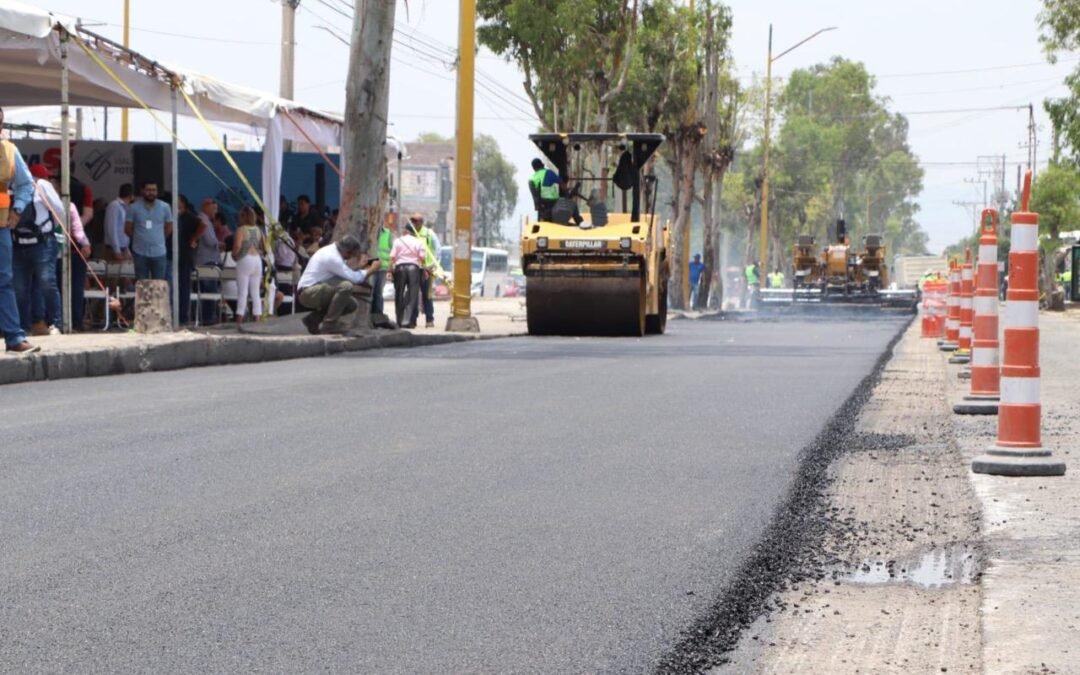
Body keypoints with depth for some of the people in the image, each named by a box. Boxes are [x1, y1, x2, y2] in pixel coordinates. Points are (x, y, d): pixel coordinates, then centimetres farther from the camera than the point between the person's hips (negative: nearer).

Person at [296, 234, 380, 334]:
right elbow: (355, 278, -21)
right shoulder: (332, 257, -24)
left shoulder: (332, 250, 6)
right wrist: (371, 270, -7)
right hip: (309, 293, -10)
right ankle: (329, 324, -18)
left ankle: (314, 318, 14)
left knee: (352, 305, 8)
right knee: (346, 286, -29)